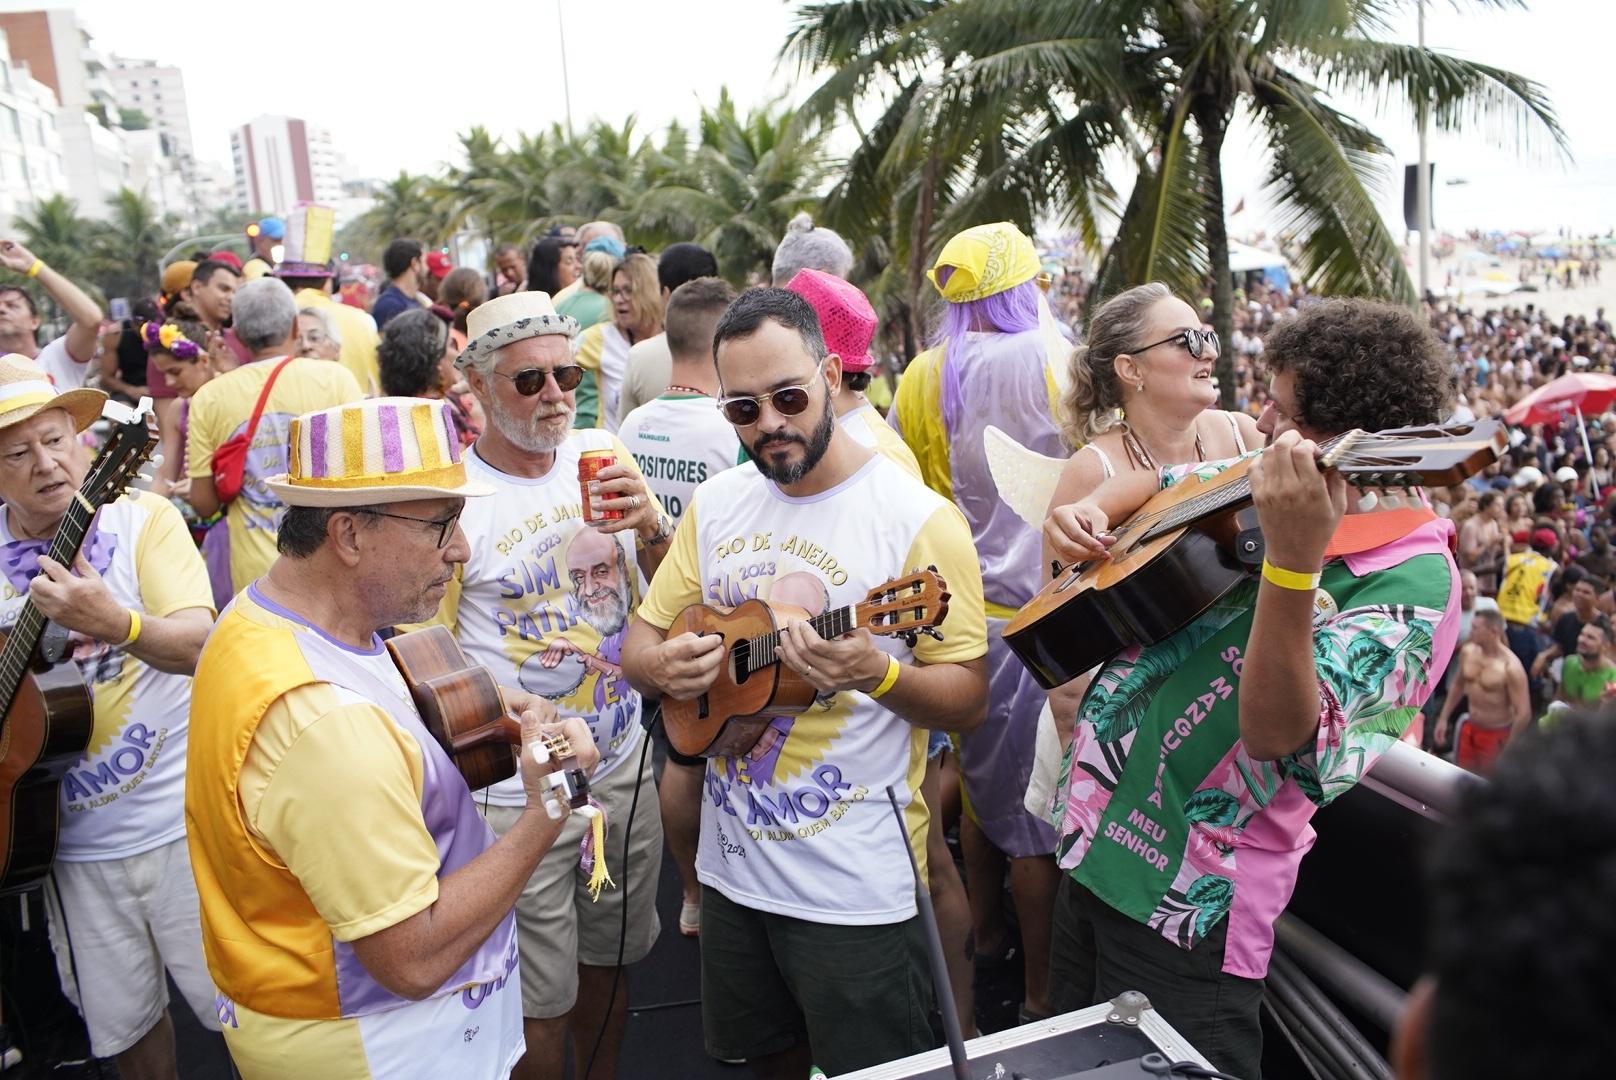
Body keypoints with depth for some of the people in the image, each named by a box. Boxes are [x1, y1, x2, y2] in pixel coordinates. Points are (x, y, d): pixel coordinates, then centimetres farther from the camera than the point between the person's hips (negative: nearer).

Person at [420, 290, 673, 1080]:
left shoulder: (602, 453, 0)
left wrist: (650, 527, -14)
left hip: (624, 767, 5)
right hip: (519, 796, -4)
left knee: (611, 959, 23)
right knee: (542, 1010, 9)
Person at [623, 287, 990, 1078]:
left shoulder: (919, 518, -15)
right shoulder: (715, 504, 2)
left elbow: (969, 701, -13)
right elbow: (640, 643, 7)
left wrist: (876, 674, -33)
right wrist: (664, 667, -17)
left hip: (859, 891, -5)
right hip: (732, 865, 6)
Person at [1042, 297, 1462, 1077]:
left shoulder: (1408, 577, -21)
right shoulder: (1254, 483, 1)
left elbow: (1277, 733, -33)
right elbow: (1153, 481, 21)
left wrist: (1294, 558, -46)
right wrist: (1085, 511, -2)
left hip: (1185, 901, -8)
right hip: (1094, 835, 8)